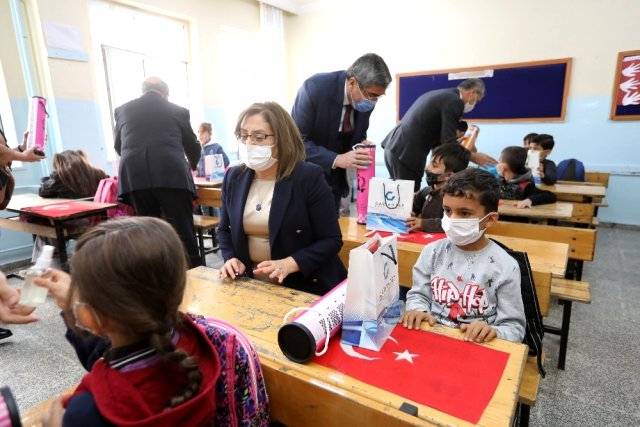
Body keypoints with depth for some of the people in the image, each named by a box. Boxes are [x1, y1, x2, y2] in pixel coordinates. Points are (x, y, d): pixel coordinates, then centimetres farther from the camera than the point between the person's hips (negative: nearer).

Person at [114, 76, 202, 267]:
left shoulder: (122, 110, 19)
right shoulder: (178, 111, 14)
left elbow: (118, 146, 30)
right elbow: (193, 147, 23)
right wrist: (192, 166, 44)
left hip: (134, 177, 2)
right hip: (172, 176, -2)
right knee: (183, 233, 3)